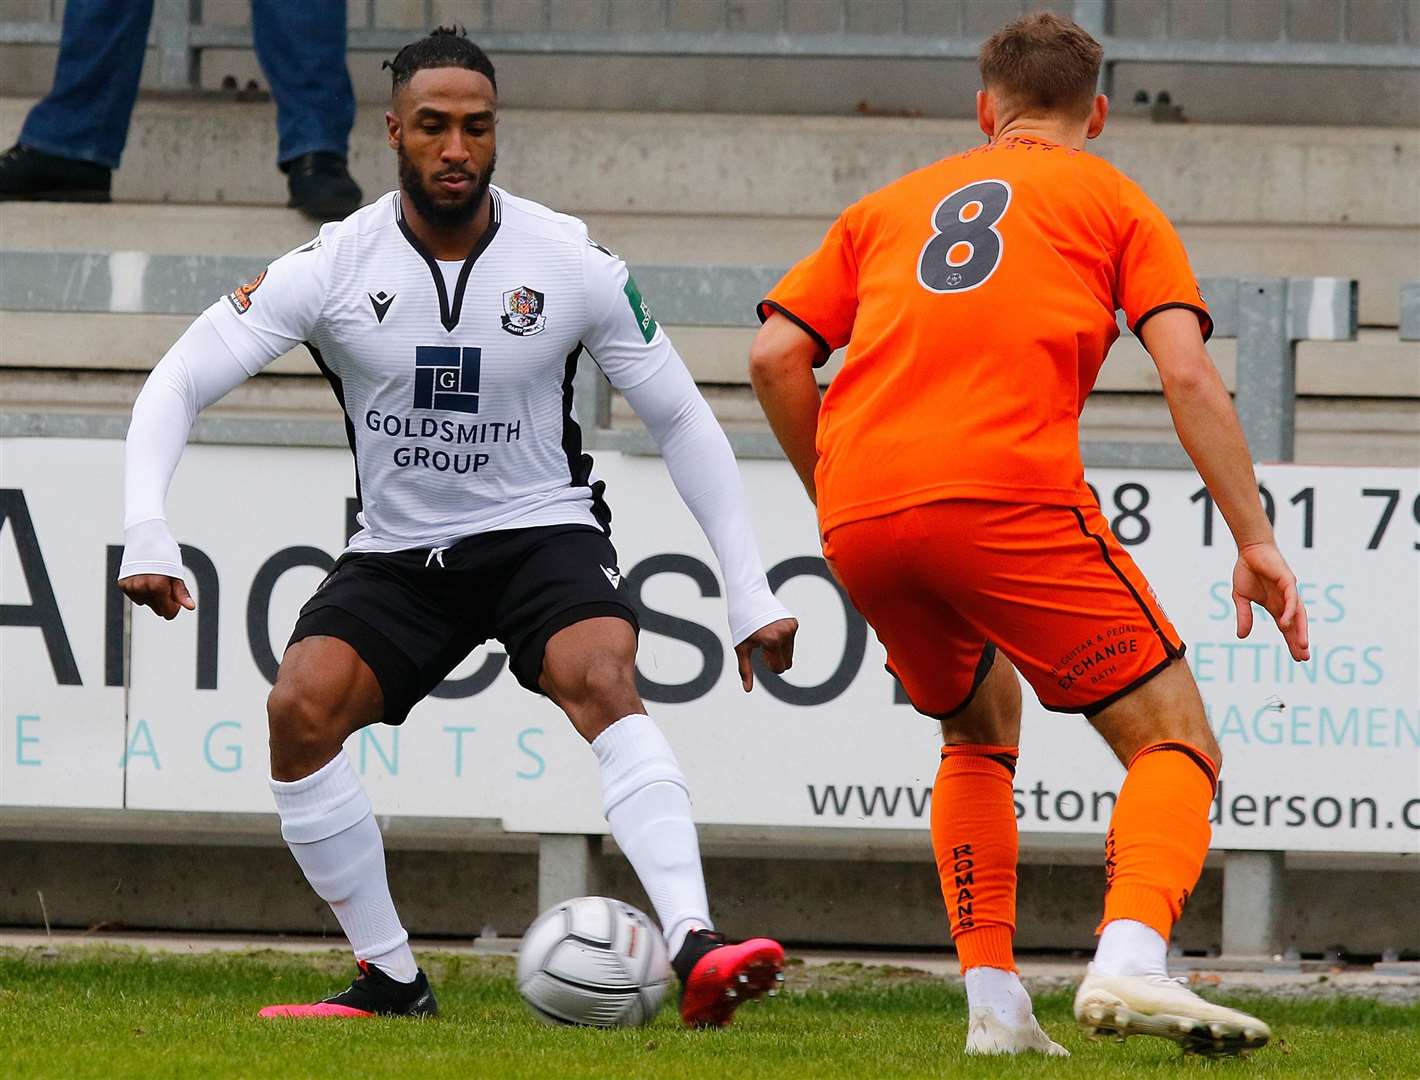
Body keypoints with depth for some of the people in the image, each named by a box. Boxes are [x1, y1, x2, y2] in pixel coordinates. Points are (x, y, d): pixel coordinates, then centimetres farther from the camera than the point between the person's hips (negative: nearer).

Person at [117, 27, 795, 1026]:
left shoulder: (573, 264, -10)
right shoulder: (333, 267, -11)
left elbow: (681, 422, 0)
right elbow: (178, 385, -10)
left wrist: (752, 595, -3)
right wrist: (147, 534, -27)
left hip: (544, 532, -2)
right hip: (396, 554, 2)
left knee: (601, 680, -32)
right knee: (300, 709, -22)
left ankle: (695, 953, -45)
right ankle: (390, 981, -9)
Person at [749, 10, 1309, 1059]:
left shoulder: (892, 205, 28)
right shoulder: (1110, 199, 18)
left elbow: (776, 357, 17)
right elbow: (1188, 373, 4)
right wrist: (1256, 541, 3)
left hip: (860, 520, 5)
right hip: (1012, 497, -5)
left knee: (982, 728, 29)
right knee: (1176, 744, 0)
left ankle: (995, 1003, 15)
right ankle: (1130, 963, -27)